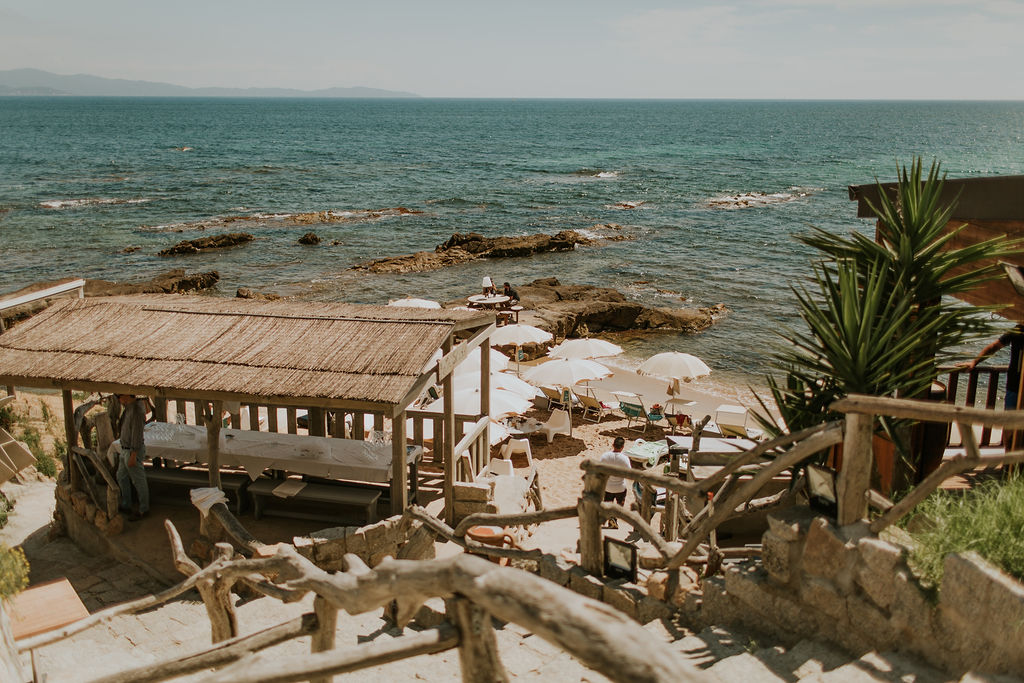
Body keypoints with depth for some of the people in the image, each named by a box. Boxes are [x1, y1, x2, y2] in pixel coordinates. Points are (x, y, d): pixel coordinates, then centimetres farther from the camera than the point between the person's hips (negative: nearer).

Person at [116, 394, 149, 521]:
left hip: (133, 451, -10)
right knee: (121, 477, 21)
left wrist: (133, 456, -24)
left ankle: (143, 510, 16)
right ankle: (126, 506, 35)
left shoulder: (136, 410, -25)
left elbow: (137, 434, -25)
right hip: (125, 449, 10)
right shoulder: (128, 408, 7)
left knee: (138, 481, 3)